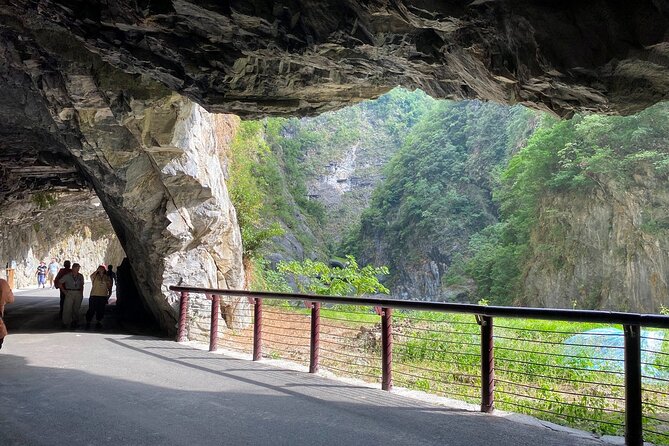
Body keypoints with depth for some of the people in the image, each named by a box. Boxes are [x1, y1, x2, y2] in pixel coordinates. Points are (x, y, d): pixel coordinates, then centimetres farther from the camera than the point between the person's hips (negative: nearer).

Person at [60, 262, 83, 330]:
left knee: (76, 309, 7)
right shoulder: (67, 276, -2)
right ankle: (65, 323, 0)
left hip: (78, 294, 3)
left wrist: (82, 294, 10)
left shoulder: (80, 276, 8)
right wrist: (64, 291, -1)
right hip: (69, 293, -3)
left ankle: (74, 323, 16)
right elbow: (60, 283, 4)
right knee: (67, 308, -7)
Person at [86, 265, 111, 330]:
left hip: (103, 296, 3)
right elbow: (91, 276, -22)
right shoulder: (95, 276, 3)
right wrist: (97, 270, -18)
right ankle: (88, 322, 5)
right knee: (91, 310, -4)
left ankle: (98, 322, 19)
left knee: (101, 310, 7)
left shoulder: (107, 277, 12)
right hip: (94, 295, -3)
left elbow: (109, 287, 22)